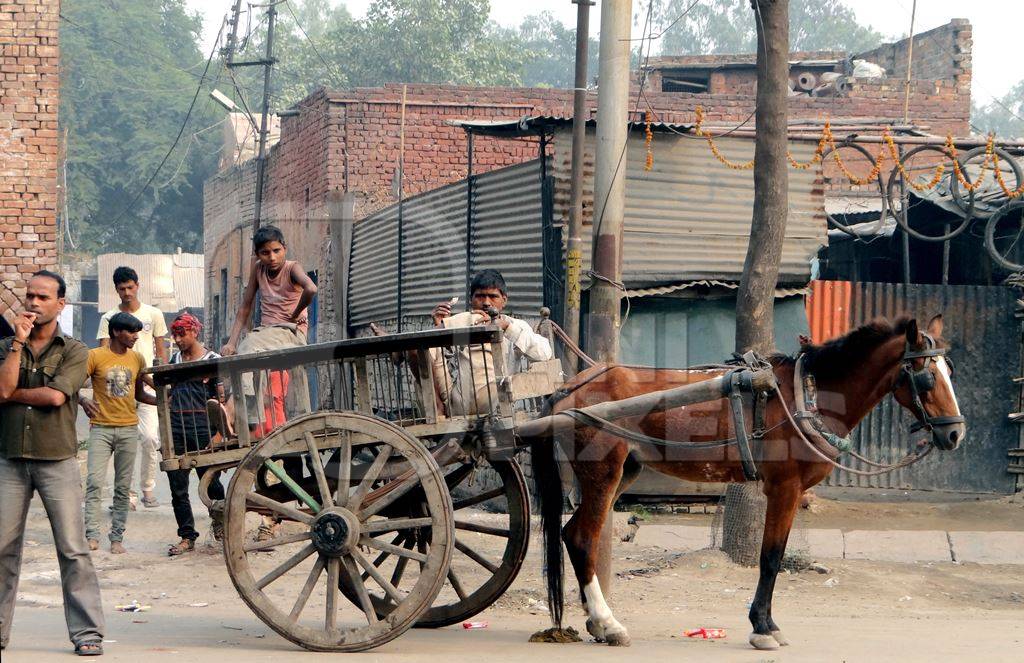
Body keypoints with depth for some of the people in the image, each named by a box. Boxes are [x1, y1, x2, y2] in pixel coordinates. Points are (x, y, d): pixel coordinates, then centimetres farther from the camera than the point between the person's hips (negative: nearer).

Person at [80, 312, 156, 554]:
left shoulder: (137, 359, 11)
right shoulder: (95, 356, -3)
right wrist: (83, 401, -23)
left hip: (128, 429, 4)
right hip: (101, 427, -4)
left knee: (123, 487, 3)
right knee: (95, 482, -13)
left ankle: (117, 538, 7)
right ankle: (92, 535, -12)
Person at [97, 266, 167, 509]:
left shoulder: (153, 314, 9)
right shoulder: (109, 318, 7)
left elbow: (161, 351, 13)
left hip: (147, 384, 0)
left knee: (150, 437, -11)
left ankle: (148, 489, 4)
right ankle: (128, 494, 4)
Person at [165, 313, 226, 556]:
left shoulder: (212, 359, 0)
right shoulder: (175, 359, 16)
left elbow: (222, 398, -4)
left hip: (200, 425, -5)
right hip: (175, 424, 5)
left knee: (209, 479, -1)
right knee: (178, 487, 2)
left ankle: (219, 517, 28)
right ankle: (187, 537, 8)